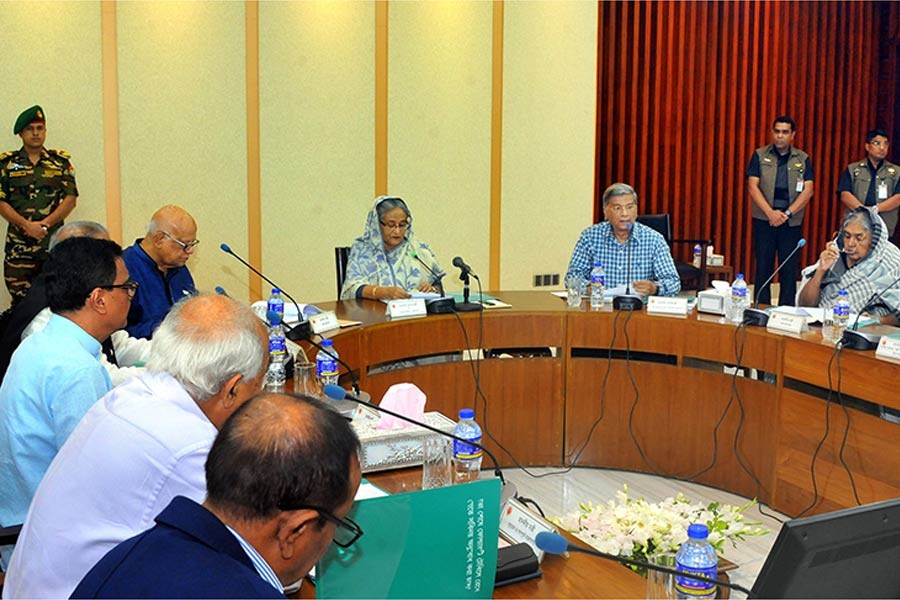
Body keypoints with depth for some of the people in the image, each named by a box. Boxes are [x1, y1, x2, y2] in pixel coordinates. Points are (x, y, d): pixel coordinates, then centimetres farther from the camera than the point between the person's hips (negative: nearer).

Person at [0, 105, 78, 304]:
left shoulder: (61, 161, 10)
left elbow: (70, 199, 3)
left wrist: (44, 224, -9)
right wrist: (27, 225, -13)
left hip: (54, 242, 0)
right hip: (18, 244, 0)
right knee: (21, 300, -2)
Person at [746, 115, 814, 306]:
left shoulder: (803, 159, 8)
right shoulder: (760, 155, 6)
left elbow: (808, 191, 1)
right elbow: (752, 186, -2)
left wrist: (787, 213, -11)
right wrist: (770, 213, -13)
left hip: (792, 222, 1)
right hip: (764, 220, -1)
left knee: (789, 269, 1)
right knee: (763, 267, 0)